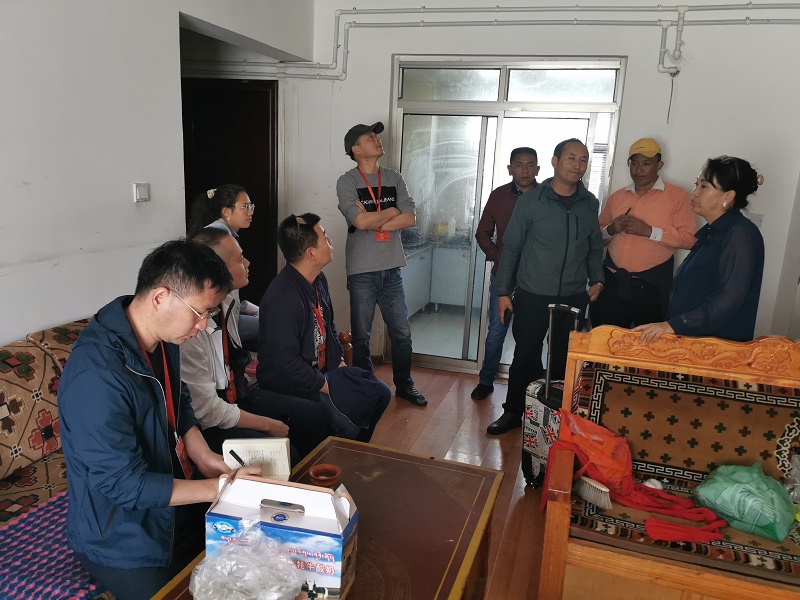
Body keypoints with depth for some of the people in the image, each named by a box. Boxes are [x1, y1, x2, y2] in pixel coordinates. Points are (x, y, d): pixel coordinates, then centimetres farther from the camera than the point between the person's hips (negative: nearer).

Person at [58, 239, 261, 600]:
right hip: (125, 541, -7)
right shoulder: (96, 375, -34)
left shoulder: (164, 336, -7)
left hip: (175, 504, 8)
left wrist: (203, 456, -8)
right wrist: (221, 487, -24)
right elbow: (126, 485, -28)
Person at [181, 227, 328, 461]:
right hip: (207, 426, -8)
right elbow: (207, 411, -22)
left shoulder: (229, 301, -3)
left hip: (237, 395, 8)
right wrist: (267, 425, -12)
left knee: (315, 416, 5)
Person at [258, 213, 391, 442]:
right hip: (290, 384, -9)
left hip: (324, 371, 10)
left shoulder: (319, 280, 4)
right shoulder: (282, 298, -27)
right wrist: (328, 386, -16)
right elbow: (286, 363, -26)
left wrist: (339, 362, 10)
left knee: (379, 393, 7)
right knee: (345, 427, -25)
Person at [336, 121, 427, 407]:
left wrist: (373, 221, -13)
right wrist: (391, 211, -5)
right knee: (361, 336, 9)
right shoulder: (347, 182, -6)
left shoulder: (394, 178, 7)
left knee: (402, 332, 12)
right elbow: (361, 222, -20)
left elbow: (410, 218, -4)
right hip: (362, 272, -4)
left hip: (392, 269, 4)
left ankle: (404, 384, 31)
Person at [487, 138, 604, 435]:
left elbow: (594, 247, 16)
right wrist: (503, 291, -4)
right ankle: (513, 412, 22)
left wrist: (596, 279, 1)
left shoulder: (590, 204, 6)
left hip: (574, 298, 3)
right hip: (533, 296, -3)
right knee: (525, 355, 6)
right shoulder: (530, 200, -5)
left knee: (564, 359, 10)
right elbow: (511, 247, -3)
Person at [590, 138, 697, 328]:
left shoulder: (677, 195, 0)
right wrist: (610, 230, -5)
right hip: (612, 282, 3)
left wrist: (649, 231, -17)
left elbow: (689, 238, -9)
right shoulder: (616, 197, 12)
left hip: (652, 284, -3)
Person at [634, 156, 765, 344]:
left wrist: (673, 325, -28)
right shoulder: (710, 231, 12)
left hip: (720, 345, -8)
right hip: (690, 338, 8)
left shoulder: (741, 235, -16)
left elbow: (730, 299, -24)